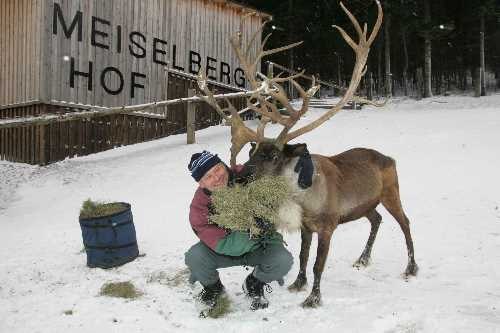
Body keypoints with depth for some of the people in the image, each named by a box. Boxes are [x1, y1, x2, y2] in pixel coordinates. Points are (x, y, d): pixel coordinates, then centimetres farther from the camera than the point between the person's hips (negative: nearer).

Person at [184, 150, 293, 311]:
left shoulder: (248, 174, -24)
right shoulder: (199, 206, -25)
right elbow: (224, 246, -29)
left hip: (260, 247, 0)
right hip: (227, 250, 0)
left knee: (283, 260, -28)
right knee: (194, 257, -27)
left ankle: (254, 284, 6)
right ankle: (212, 287, 9)